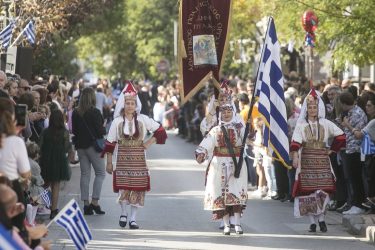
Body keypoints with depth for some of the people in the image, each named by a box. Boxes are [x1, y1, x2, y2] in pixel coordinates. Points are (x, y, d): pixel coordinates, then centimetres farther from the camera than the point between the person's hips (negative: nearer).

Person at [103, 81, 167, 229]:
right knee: (122, 187, -7)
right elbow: (110, 143, 3)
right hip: (122, 158, -1)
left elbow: (160, 131, 8)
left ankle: (133, 218, 9)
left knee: (137, 187, 0)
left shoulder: (143, 120, 1)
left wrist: (149, 143, -2)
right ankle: (123, 213, 17)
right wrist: (109, 162, 0)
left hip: (138, 159, 1)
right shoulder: (117, 121, 0)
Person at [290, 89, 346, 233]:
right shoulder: (301, 124, 4)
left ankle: (321, 219, 4)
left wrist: (332, 149, 6)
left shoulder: (326, 124, 8)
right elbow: (295, 142, -7)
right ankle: (312, 221, 1)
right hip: (306, 161, -1)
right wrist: (295, 156, -21)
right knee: (308, 190, -4)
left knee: (323, 190, -7)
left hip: (322, 161, 1)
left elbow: (340, 136, 11)